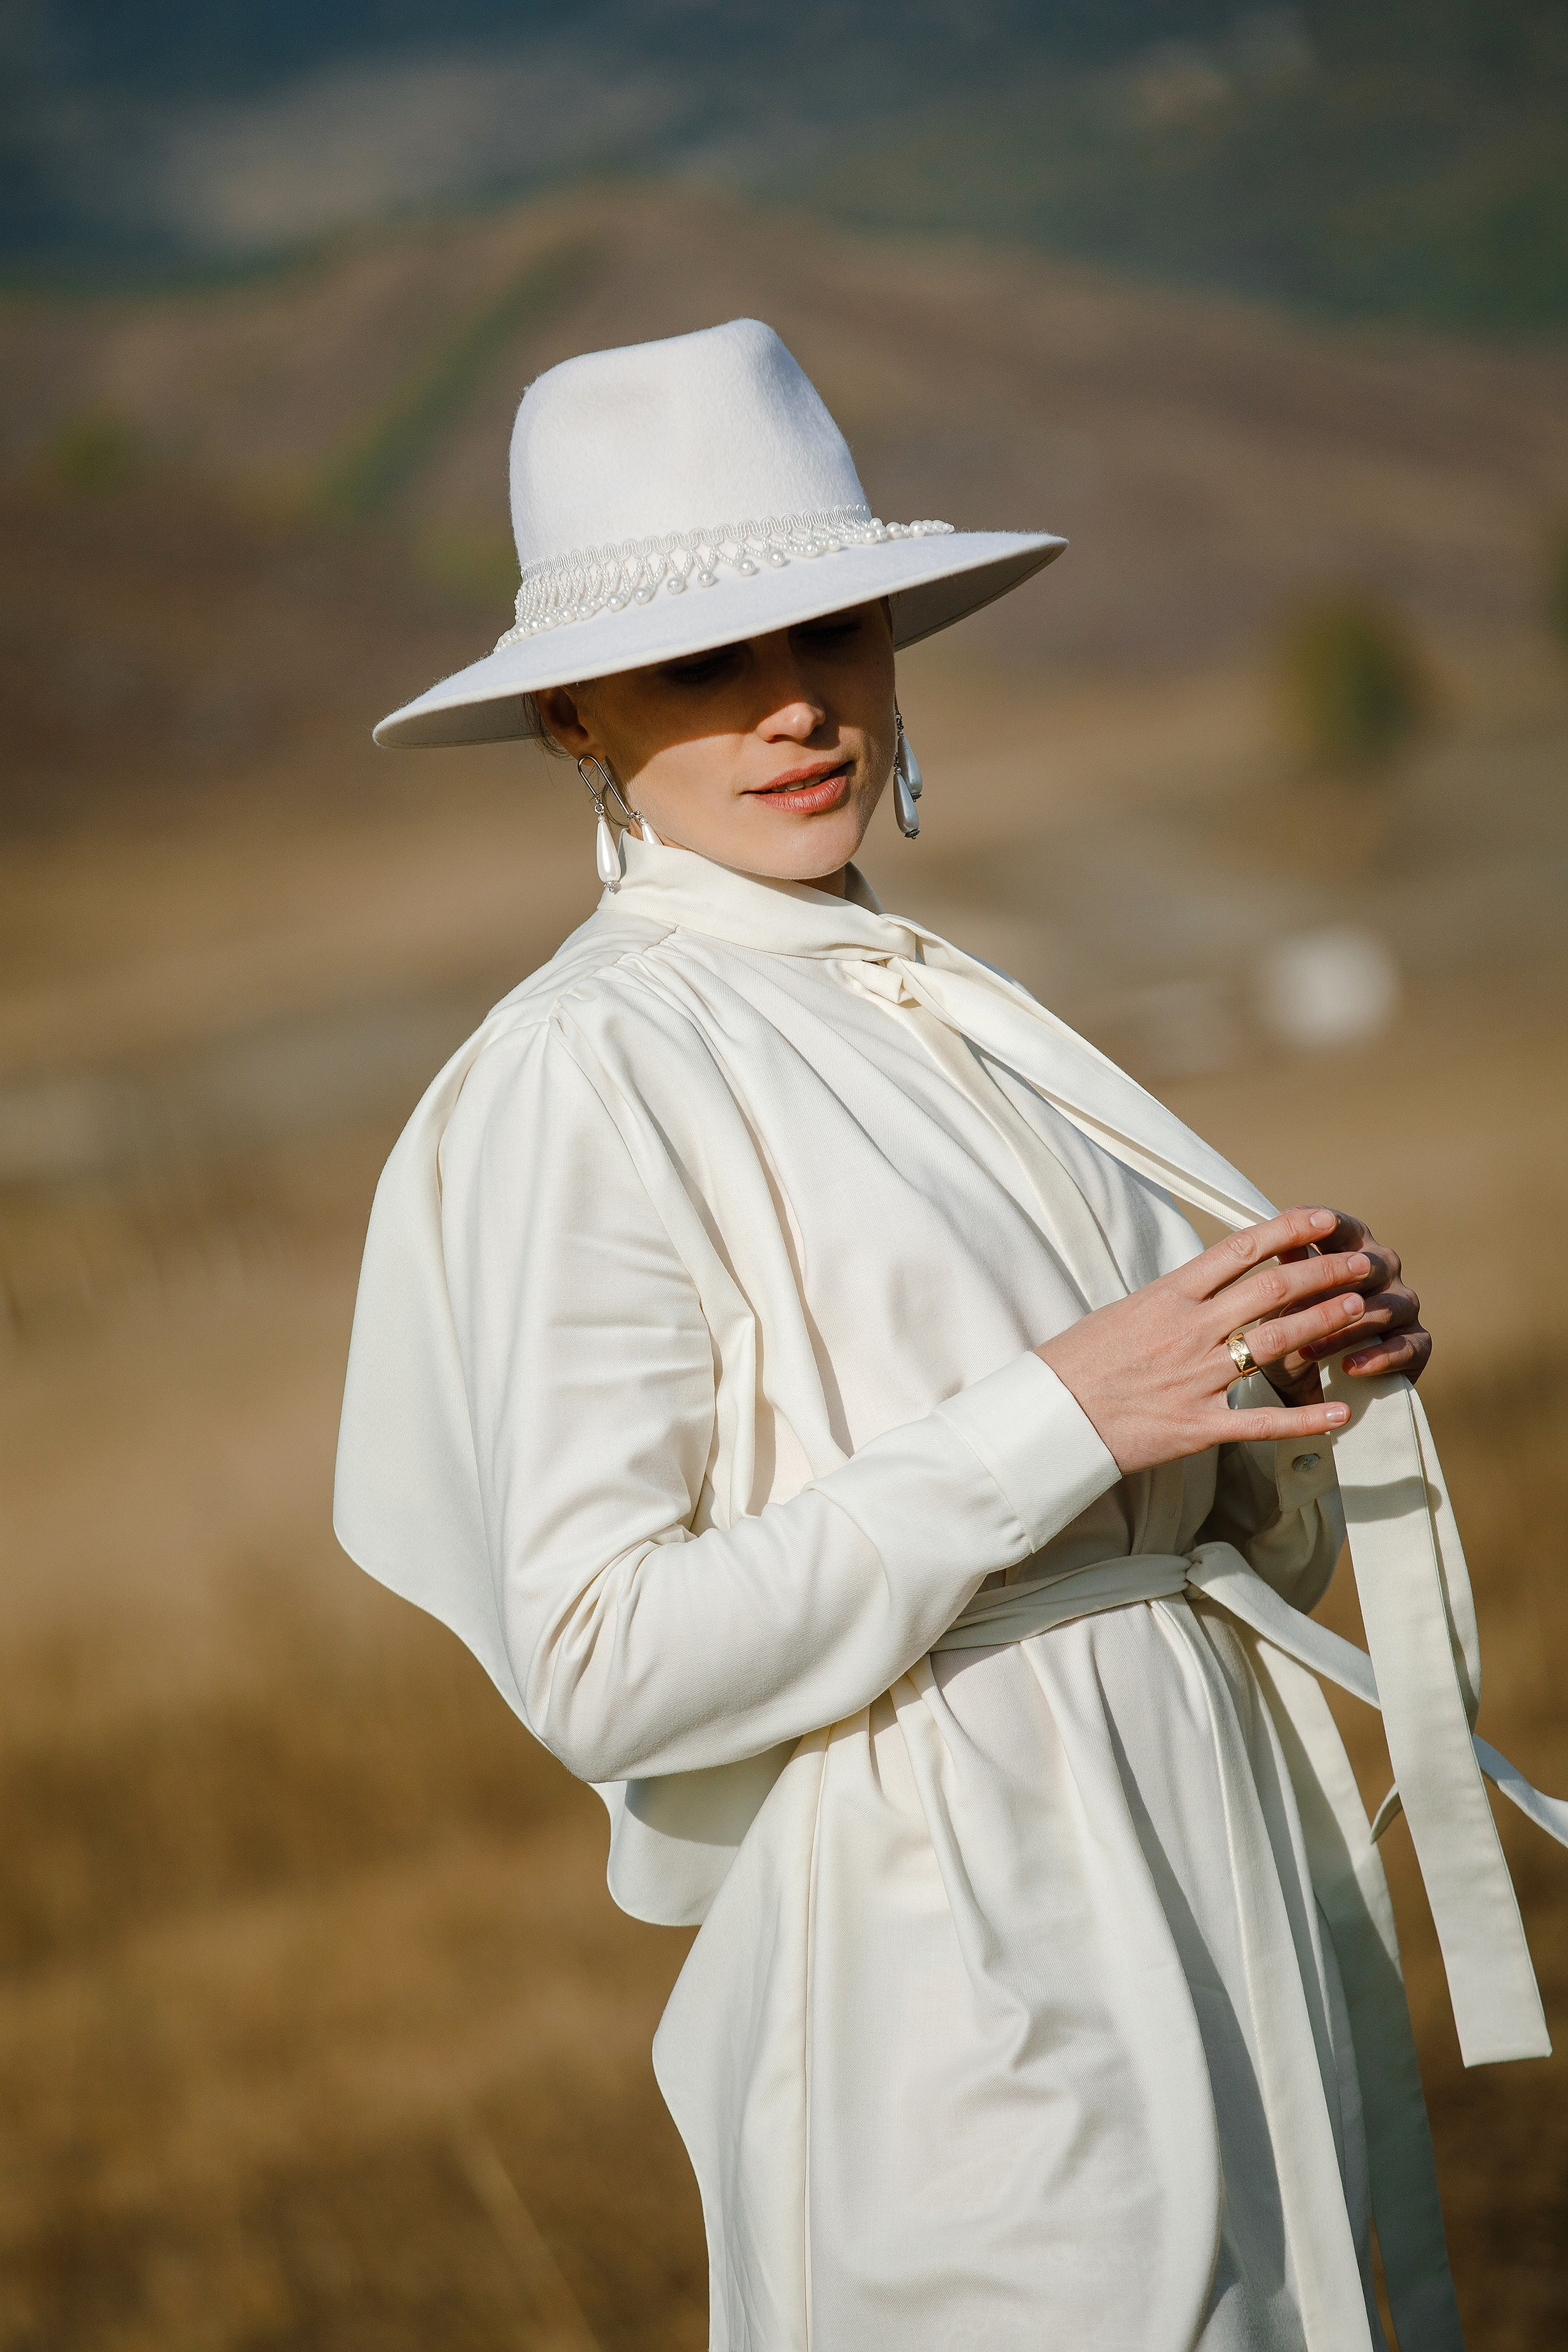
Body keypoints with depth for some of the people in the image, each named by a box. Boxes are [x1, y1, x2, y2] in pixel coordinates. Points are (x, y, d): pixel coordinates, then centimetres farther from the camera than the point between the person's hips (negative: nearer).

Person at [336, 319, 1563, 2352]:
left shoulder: (942, 1019, 15)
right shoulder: (587, 1071, -10)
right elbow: (604, 1667, -17)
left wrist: (1288, 1393, -2)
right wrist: (1057, 1416, -19)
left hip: (1232, 1922, 8)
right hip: (970, 1996, -8)